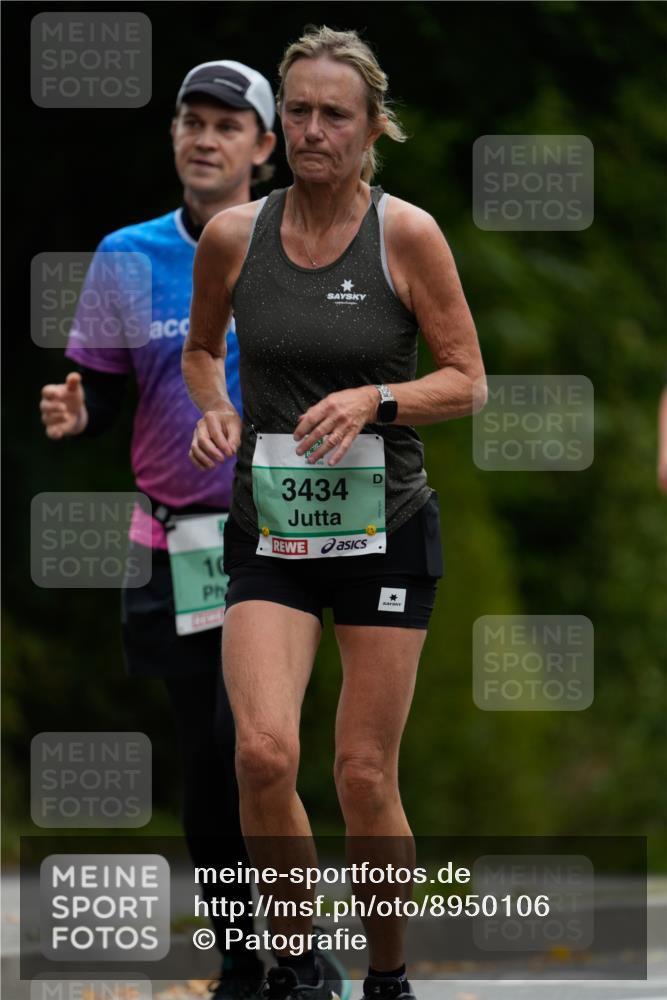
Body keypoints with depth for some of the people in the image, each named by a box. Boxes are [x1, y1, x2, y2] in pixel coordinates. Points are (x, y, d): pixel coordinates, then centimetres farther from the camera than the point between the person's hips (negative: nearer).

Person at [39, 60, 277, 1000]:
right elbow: (105, 393, 9)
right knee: (203, 757, 6)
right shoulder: (128, 257, 5)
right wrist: (72, 414, -12)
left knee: (247, 736, -15)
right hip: (173, 541, 3)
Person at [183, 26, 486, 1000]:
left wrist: (372, 401, -17)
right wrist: (216, 410, -1)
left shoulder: (406, 234, -6)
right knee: (264, 752, -19)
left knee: (365, 777, 0)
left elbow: (467, 381, -1)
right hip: (271, 531, 1)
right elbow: (201, 348, 19)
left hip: (385, 528, -1)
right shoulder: (232, 236, 1)